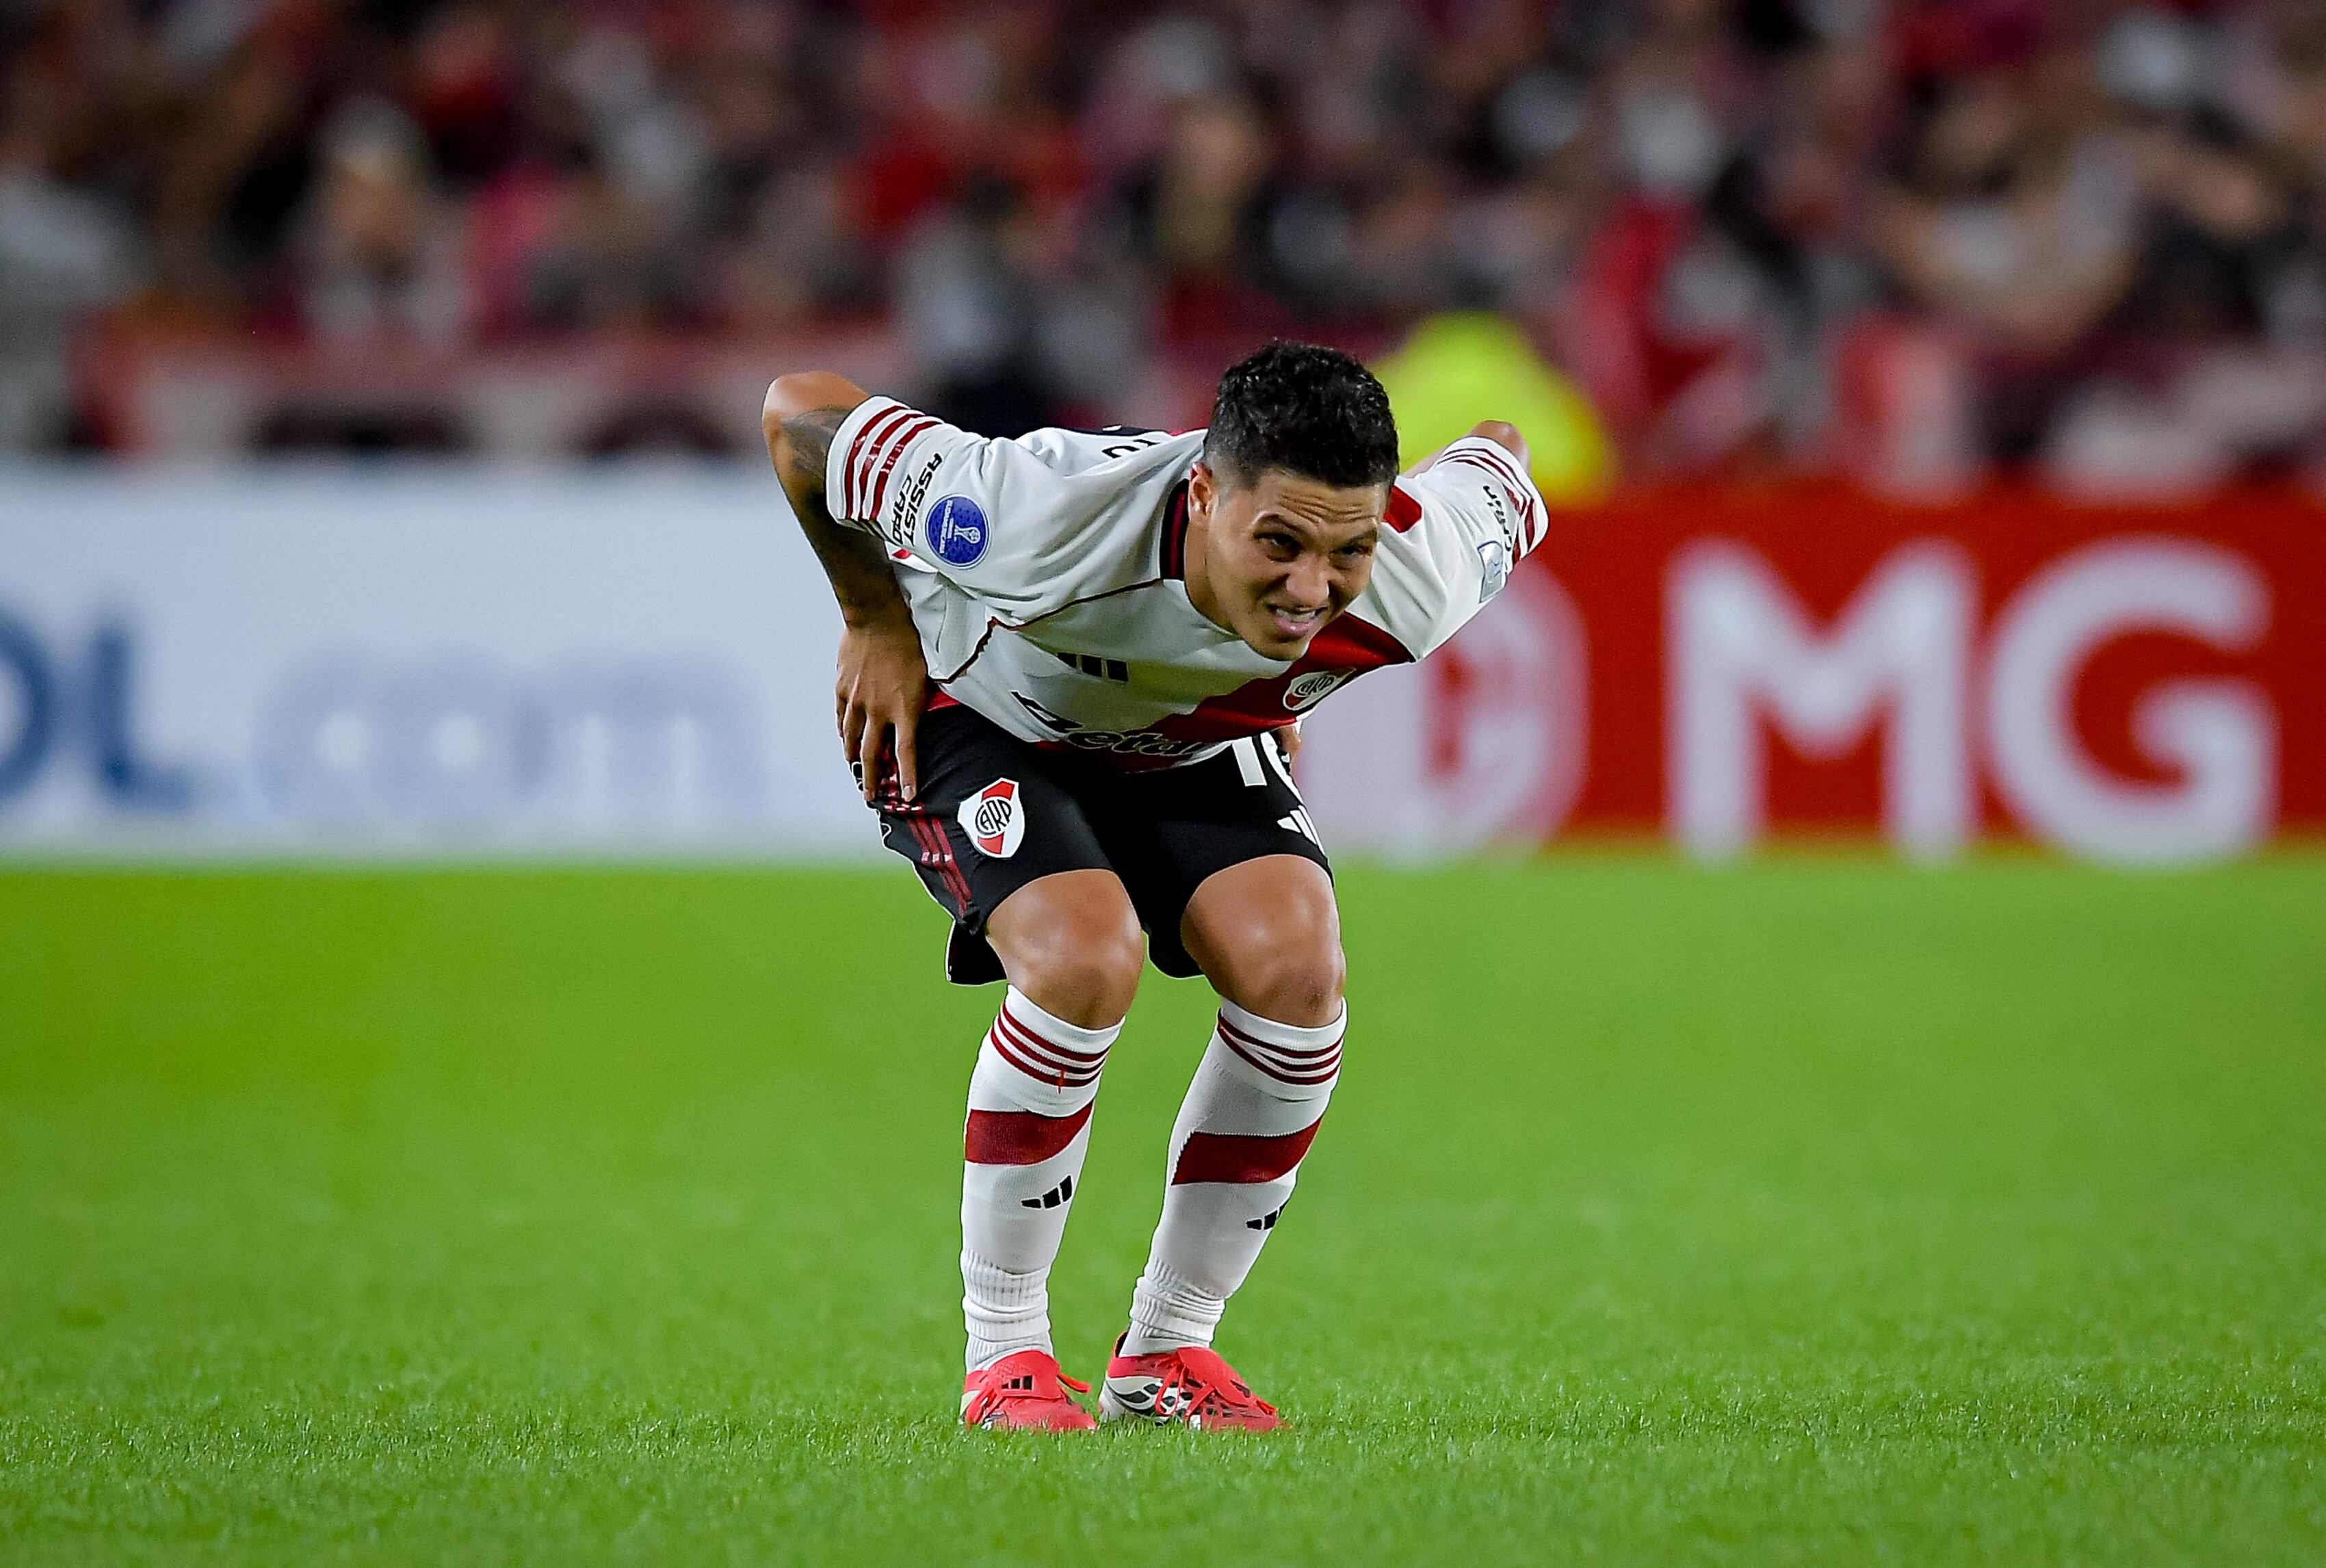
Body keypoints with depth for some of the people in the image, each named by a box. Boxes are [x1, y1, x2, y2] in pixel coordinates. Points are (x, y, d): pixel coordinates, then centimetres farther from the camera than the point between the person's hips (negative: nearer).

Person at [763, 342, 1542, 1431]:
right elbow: (799, 413, -28)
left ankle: (1166, 1350, -3)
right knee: (1087, 962, -30)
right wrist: (876, 622, -13)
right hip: (973, 716, -4)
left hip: (1199, 747, 4)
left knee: (1295, 969, -21)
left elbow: (1497, 457, -5)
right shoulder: (1050, 521, -43)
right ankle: (1002, 1355, -12)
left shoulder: (1417, 582, -31)